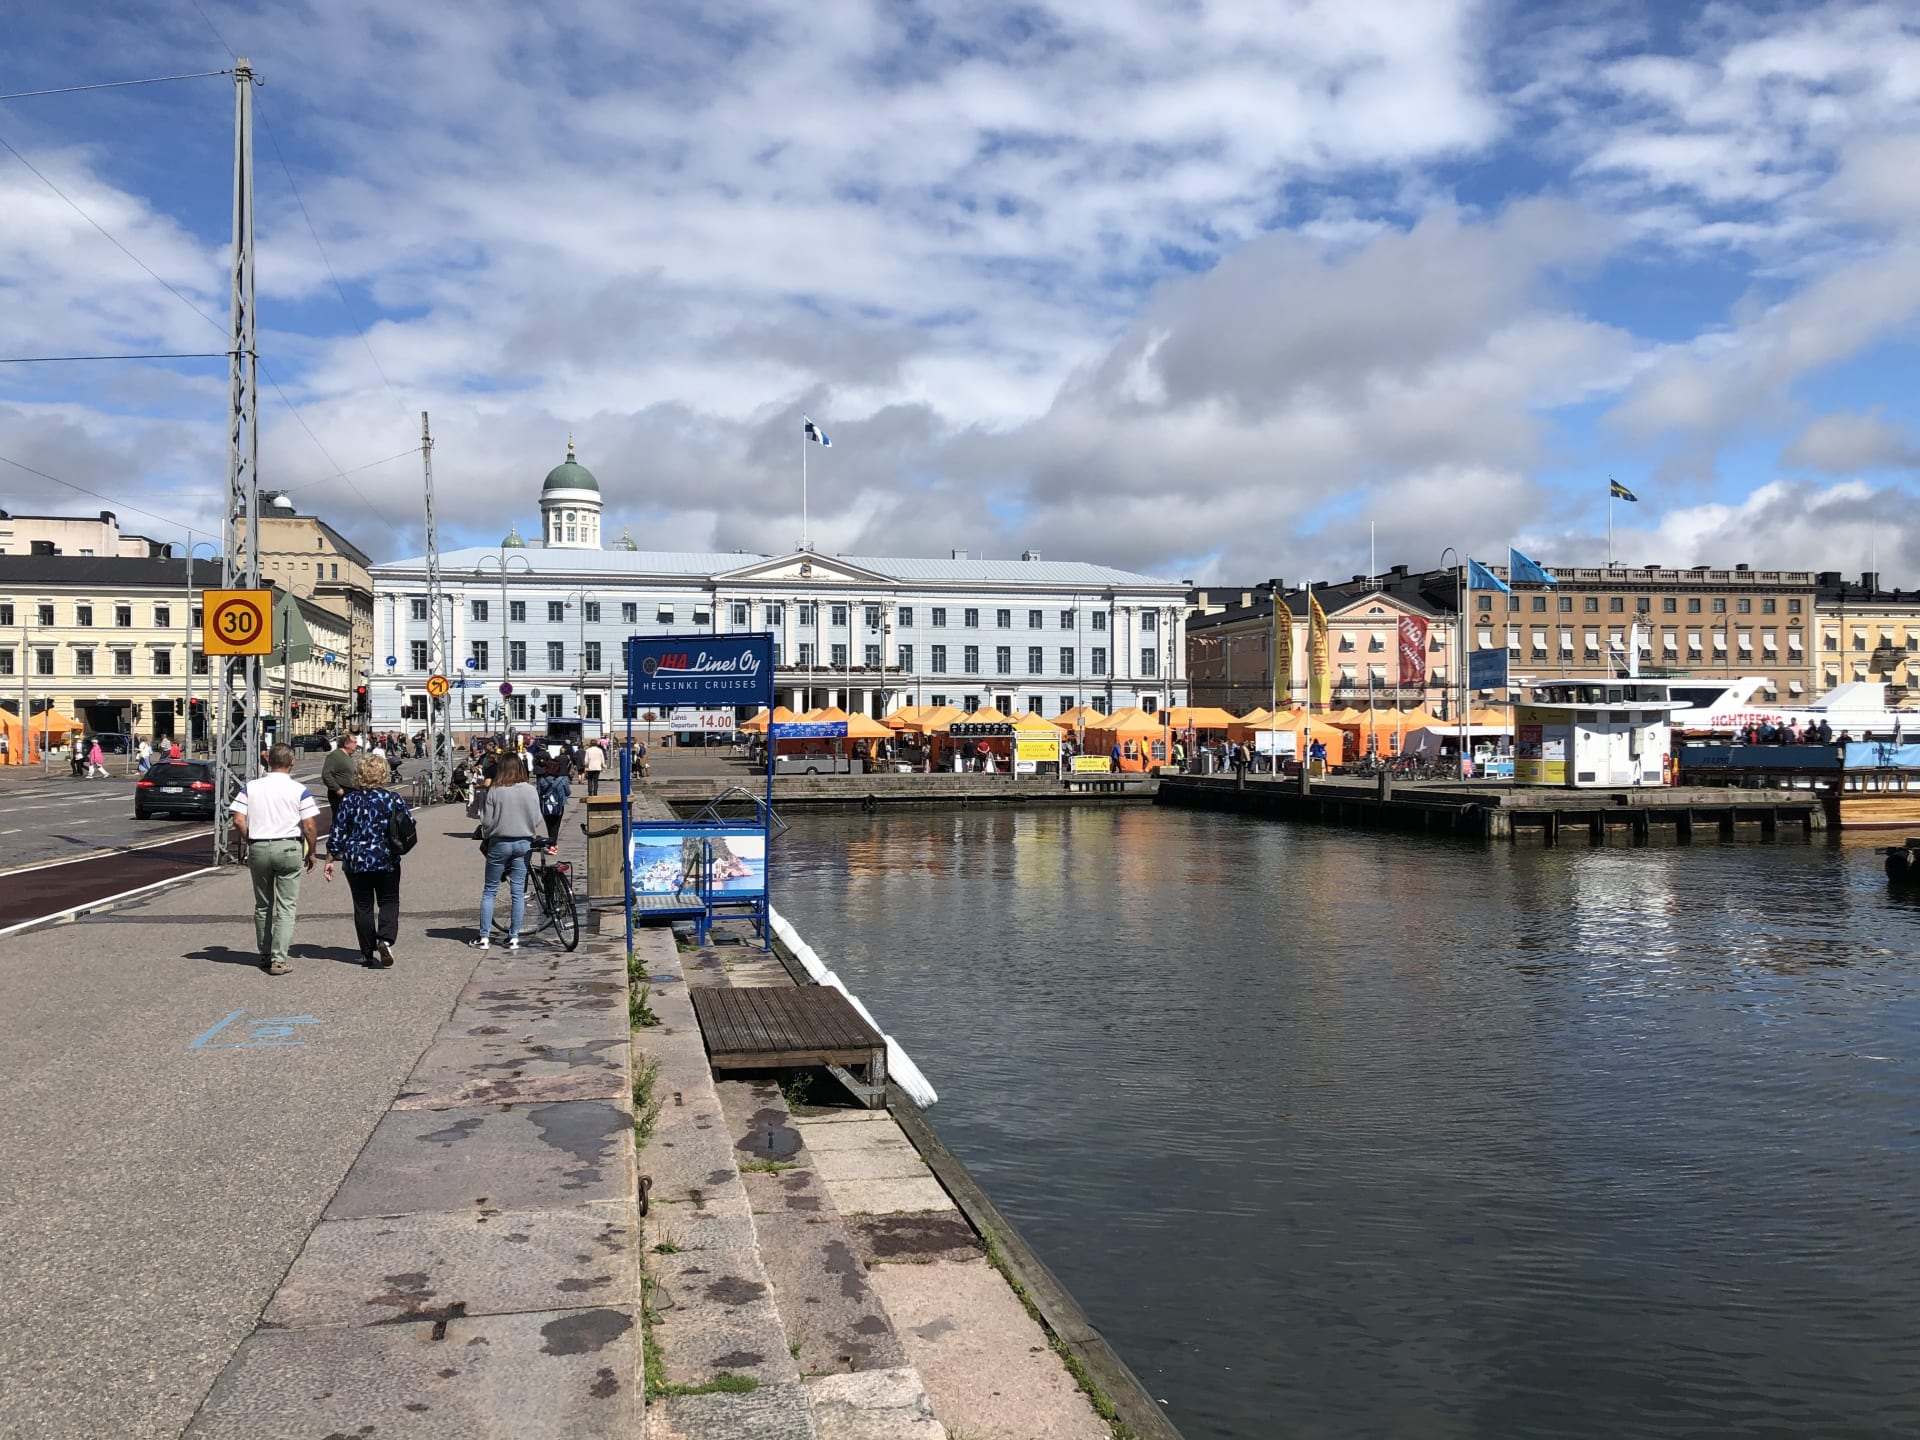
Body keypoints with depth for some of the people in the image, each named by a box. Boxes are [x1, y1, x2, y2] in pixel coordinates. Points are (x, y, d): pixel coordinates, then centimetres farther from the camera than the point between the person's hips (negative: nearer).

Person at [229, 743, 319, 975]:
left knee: (262, 906, 17)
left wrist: (251, 842, 10)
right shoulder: (299, 790, -5)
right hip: (289, 848, -3)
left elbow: (238, 820, -3)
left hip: (258, 849, 3)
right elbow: (310, 827, -8)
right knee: (286, 906, 2)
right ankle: (278, 959, -5)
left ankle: (265, 955, 26)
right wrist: (311, 852, 6)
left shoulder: (251, 787, 3)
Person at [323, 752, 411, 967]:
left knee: (363, 907, 10)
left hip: (356, 862, 1)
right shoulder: (393, 799, -6)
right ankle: (385, 939, -12)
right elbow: (410, 825, -2)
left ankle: (369, 953, 14)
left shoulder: (349, 800, -5)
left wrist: (330, 860, 4)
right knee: (389, 902, 12)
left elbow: (337, 834, -4)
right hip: (387, 861, 0)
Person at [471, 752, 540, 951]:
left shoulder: (494, 791, -10)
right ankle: (514, 937, 9)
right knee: (518, 891, 7)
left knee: (490, 891, 9)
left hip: (499, 843, -2)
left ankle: (484, 937, 8)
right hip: (524, 843, 2)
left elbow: (487, 821, -6)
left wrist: (485, 841, 11)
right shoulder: (531, 791, -5)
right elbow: (536, 820, 0)